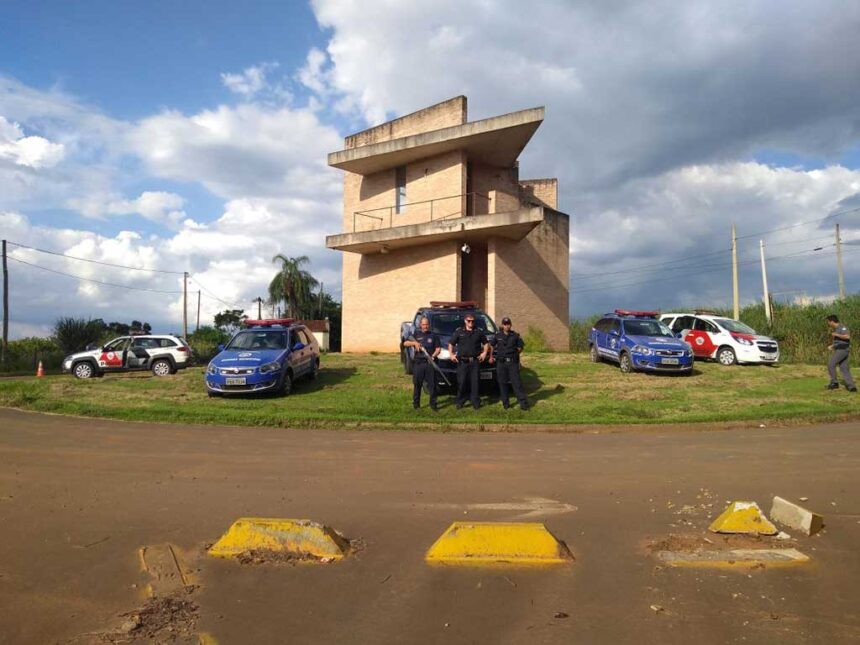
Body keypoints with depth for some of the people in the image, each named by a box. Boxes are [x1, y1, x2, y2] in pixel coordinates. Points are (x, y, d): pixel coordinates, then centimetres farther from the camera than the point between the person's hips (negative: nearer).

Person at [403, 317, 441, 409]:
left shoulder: (433, 336, 11)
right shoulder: (416, 335, 10)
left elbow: (438, 348, 7)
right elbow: (405, 343, 3)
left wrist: (433, 356, -12)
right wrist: (414, 343, -14)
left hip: (430, 363, 0)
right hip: (418, 363, 0)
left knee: (432, 384, -1)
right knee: (417, 384, 4)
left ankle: (433, 404, 6)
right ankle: (416, 403, 14)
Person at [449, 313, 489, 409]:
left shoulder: (479, 332, 12)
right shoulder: (459, 331, 8)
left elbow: (485, 343, 20)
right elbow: (451, 344, 11)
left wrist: (485, 353, 4)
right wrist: (451, 354, -3)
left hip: (475, 361, 1)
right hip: (462, 361, -1)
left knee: (475, 382, 1)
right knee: (461, 382, -2)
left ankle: (475, 402, 8)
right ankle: (460, 402, 9)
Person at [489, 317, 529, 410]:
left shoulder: (515, 335, 3)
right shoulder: (497, 335, 5)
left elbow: (520, 347, 13)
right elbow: (491, 345, 17)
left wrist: (516, 354, 3)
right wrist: (491, 356, 15)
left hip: (513, 362, -1)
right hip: (501, 362, 1)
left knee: (516, 382, -5)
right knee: (502, 383, 5)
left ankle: (523, 402, -3)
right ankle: (505, 403, 15)